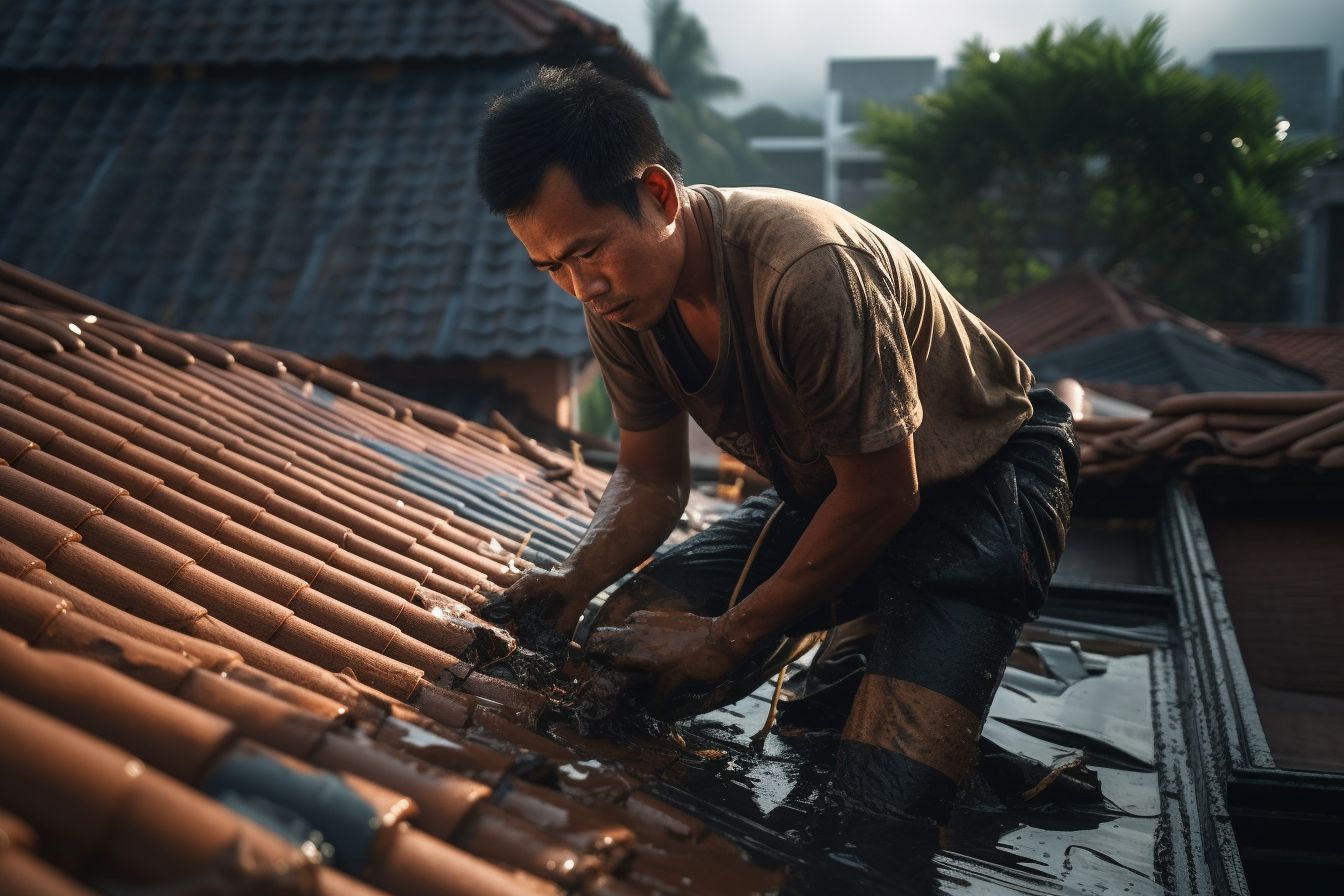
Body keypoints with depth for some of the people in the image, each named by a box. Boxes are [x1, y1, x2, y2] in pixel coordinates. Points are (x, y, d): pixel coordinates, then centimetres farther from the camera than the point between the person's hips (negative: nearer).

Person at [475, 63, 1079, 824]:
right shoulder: (616, 297, -10)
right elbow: (654, 477, 1)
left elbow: (883, 489, -24)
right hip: (829, 492, 7)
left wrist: (730, 639, -20)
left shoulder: (808, 271, -34)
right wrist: (579, 578, -20)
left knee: (884, 801, -23)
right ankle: (856, 634, 13)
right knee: (619, 659, -7)